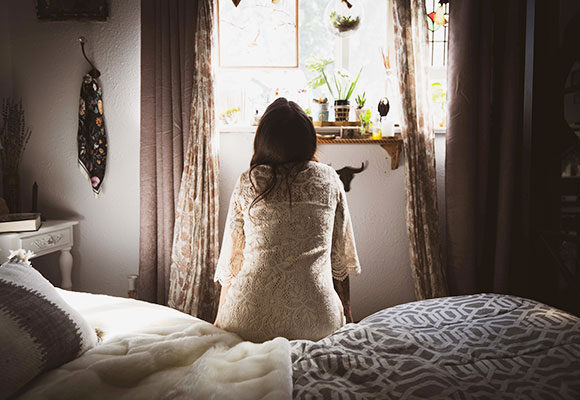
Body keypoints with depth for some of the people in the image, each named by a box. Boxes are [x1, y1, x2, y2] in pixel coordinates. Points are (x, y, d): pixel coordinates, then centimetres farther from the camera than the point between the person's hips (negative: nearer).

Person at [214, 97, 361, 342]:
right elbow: (341, 256, 10)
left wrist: (220, 321, 21)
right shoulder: (328, 179, 3)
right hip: (315, 321, 1)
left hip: (250, 323, 0)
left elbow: (232, 258, 7)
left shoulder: (248, 183, 0)